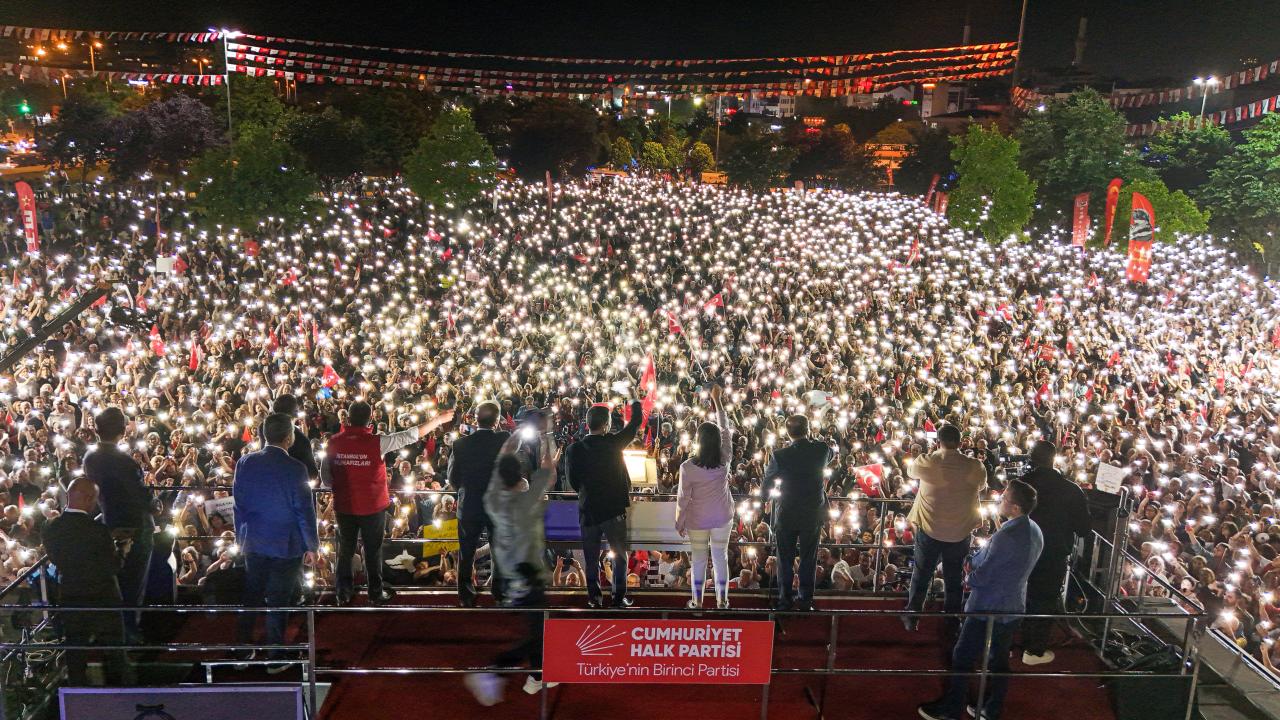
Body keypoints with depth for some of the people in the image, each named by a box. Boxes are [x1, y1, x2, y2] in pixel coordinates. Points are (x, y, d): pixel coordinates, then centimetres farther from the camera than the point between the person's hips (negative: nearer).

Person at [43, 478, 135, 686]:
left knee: (75, 658, 16)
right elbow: (113, 566, -17)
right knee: (115, 655, 11)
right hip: (103, 601, -4)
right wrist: (121, 549, 0)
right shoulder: (98, 530, -23)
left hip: (69, 601, 4)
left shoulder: (50, 530, -8)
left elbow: (55, 559, 7)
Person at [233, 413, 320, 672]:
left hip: (253, 543, 4)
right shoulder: (295, 469, -18)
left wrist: (241, 538, 15)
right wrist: (312, 546, -4)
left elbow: (238, 504, 4)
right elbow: (305, 511, -14)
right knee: (278, 602, 7)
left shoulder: (245, 463, -4)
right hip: (286, 545, -4)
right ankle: (275, 659, 16)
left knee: (251, 596, 18)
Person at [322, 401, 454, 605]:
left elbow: (325, 478, -1)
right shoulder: (376, 442, -18)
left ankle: (343, 593, 27)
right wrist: (438, 420, 1)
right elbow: (412, 435, -10)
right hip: (372, 506, -3)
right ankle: (376, 593, 24)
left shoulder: (333, 442, -9)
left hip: (344, 506, 3)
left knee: (345, 550, 16)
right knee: (373, 551, 12)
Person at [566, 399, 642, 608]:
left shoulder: (573, 450, -8)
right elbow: (635, 423, 4)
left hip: (588, 510, 1)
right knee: (619, 556, 13)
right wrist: (636, 404, 22)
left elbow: (573, 483, -1)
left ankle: (594, 597, 21)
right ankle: (619, 597, 14)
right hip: (614, 510, -1)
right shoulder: (613, 443, -11)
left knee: (591, 558, 14)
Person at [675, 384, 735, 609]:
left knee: (699, 561, 11)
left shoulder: (688, 467, -22)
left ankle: (697, 601, 20)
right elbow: (725, 429, -1)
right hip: (722, 517, 2)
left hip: (697, 520, -2)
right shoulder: (725, 459, -15)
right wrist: (717, 400, 8)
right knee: (721, 558, 14)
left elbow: (683, 498, -13)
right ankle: (722, 600, 21)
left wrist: (680, 523, 2)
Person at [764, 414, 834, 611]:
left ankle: (785, 599, 18)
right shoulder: (821, 450, -12)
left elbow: (767, 480, -4)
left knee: (785, 558, 11)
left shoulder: (780, 455, -19)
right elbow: (832, 455, 15)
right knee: (809, 557, 14)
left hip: (786, 513, -2)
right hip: (813, 512, 2)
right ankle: (805, 599, 21)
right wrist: (810, 440, 23)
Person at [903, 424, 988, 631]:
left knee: (921, 575, 16)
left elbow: (910, 471, 6)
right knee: (954, 579, 16)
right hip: (960, 532, 1)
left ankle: (911, 618, 26)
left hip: (929, 530, -1)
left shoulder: (927, 463, -16)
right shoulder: (975, 466, -12)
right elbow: (981, 486, 8)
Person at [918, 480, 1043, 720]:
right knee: (999, 659, 20)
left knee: (962, 658, 9)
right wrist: (974, 562, -2)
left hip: (988, 609, -8)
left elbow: (980, 577, -23)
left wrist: (970, 577, -2)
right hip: (1013, 608, 8)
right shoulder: (1034, 531, -1)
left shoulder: (1007, 536, -30)